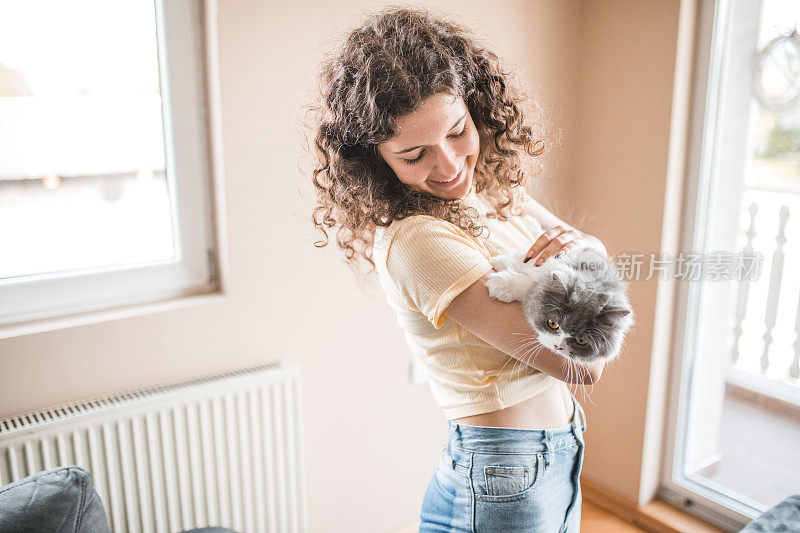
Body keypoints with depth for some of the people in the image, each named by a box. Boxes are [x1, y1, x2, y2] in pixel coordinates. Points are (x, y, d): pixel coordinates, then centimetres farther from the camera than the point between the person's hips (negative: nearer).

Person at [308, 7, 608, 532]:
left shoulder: (493, 190, -2)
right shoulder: (414, 242, -28)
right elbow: (584, 365, -26)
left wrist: (586, 248, -14)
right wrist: (575, 258, -11)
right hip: (505, 489, -8)